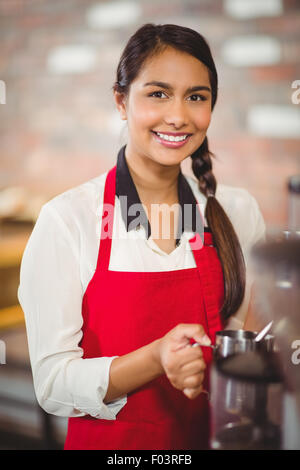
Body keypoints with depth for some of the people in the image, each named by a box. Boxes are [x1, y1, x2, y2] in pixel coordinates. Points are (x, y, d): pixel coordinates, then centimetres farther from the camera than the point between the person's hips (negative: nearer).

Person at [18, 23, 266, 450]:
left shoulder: (238, 211, -6)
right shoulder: (67, 219, -17)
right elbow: (53, 387, -17)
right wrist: (157, 358, -31)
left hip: (214, 435, 3)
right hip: (108, 439, -3)